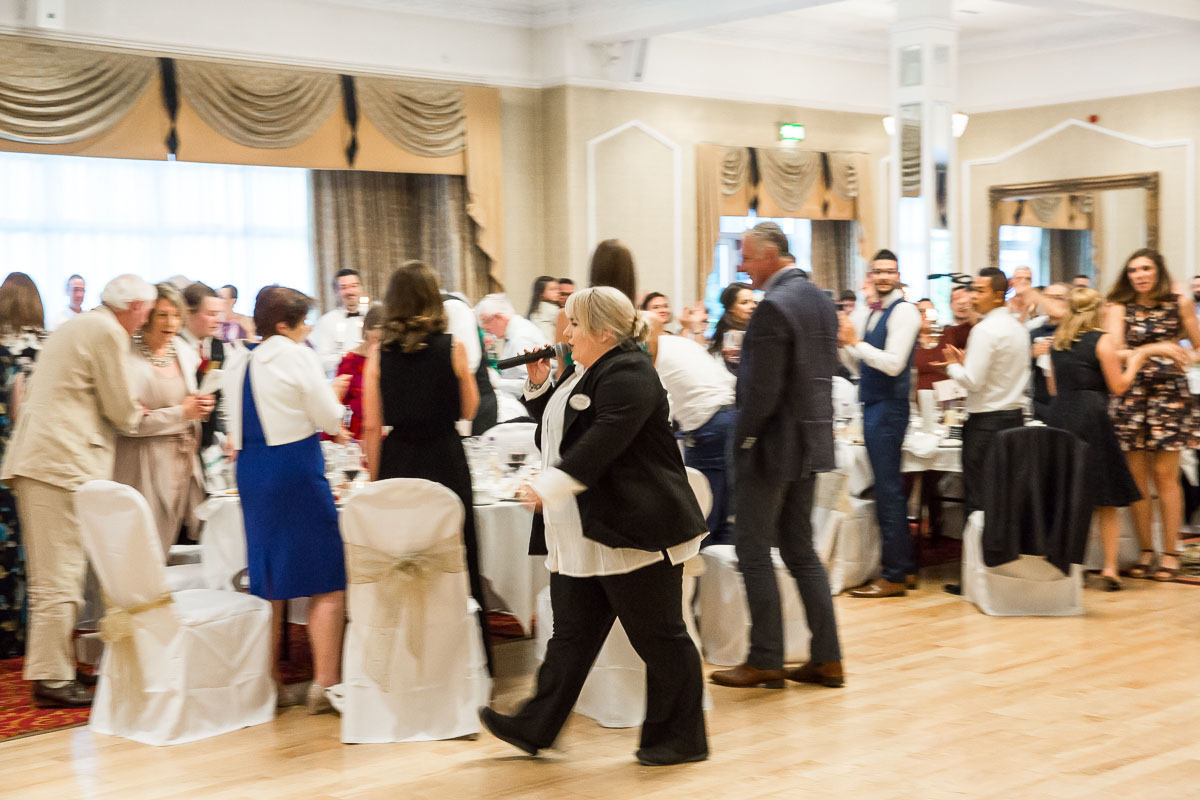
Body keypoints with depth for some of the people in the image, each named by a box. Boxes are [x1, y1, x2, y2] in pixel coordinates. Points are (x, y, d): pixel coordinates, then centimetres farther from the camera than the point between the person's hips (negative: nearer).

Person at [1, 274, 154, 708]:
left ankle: (51, 670, 20)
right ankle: (52, 679, -4)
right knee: (60, 577, -7)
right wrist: (135, 414, 13)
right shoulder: (108, 333, -8)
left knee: (48, 576, 14)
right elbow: (123, 412, -9)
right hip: (64, 464, -10)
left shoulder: (72, 328, 23)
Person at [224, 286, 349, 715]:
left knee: (267, 582, 14)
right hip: (296, 469, -7)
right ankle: (324, 683, -4)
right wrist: (333, 390, 12)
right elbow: (329, 416, -9)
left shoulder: (240, 365, 12)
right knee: (326, 582, -1)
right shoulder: (297, 355, -9)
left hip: (251, 472, 7)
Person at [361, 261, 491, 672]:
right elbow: (468, 410, 6)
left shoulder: (379, 353, -2)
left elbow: (372, 426, -1)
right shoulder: (452, 348, -6)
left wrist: (375, 480, 9)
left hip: (396, 466, 1)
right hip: (446, 463, -1)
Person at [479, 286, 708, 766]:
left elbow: (603, 441, -28)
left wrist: (550, 485, -33)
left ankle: (681, 739, 11)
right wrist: (539, 387, 10)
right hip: (583, 535, 10)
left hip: (634, 530, -10)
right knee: (572, 634, 14)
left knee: (659, 637, 0)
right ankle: (535, 727, 19)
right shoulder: (583, 372, 16)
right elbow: (559, 429, 24)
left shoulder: (627, 375, -16)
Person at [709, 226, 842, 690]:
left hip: (775, 442, -9)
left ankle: (766, 660, 4)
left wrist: (743, 438, -11)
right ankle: (826, 657, 14)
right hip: (812, 438, 9)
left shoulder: (773, 307, -19)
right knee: (799, 547, 14)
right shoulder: (820, 300, 10)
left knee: (753, 549, 0)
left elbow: (763, 388, -22)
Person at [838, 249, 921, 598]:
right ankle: (905, 568, 24)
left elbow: (893, 363, -20)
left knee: (888, 491, -7)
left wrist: (856, 342, -19)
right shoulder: (866, 315, 14)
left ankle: (893, 576, -2)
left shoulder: (904, 312, -11)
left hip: (889, 408, -9)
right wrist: (844, 343, 1)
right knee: (890, 489, 15)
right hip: (872, 407, 9)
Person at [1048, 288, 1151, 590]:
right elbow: (1118, 386, -4)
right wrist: (1135, 361, 9)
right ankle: (1109, 567, -1)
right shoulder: (1102, 340, -5)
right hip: (1091, 417, -5)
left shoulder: (1057, 342, 11)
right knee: (1106, 501, 3)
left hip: (1058, 417, 5)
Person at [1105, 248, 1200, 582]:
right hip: (1132, 395, 1)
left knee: (1164, 474, -3)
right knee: (1137, 476, 1)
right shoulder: (1120, 308, 5)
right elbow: (1114, 351, -9)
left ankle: (1170, 553, 4)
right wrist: (1157, 350, -20)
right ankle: (1145, 551, 11)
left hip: (1170, 392, -1)